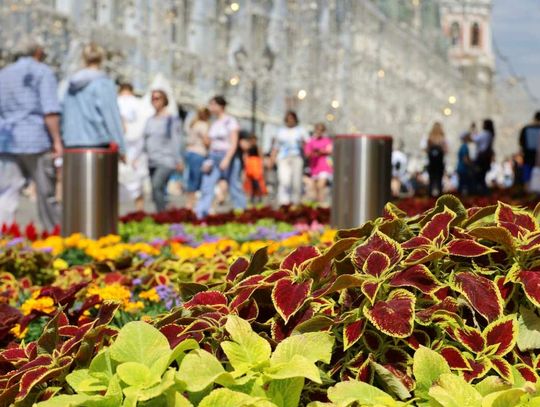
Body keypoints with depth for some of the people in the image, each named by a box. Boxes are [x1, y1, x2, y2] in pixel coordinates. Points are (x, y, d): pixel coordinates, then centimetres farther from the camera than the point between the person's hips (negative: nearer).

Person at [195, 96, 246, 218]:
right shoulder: (214, 123, 14)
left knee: (235, 187, 2)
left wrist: (227, 159, -23)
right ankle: (199, 215, -11)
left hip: (228, 156, -6)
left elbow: (234, 143, -13)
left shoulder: (230, 121, -7)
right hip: (213, 156, 6)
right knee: (207, 186, -6)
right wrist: (209, 160, 8)